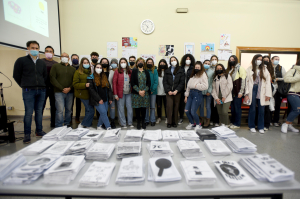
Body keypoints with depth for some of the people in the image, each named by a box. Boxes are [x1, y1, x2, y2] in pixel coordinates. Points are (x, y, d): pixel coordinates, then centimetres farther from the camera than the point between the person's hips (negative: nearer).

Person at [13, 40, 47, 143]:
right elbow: (16, 76, 3)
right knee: (28, 113, -3)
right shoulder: (21, 60, 3)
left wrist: (42, 86, 9)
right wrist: (25, 86, 3)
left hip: (41, 91, 4)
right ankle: (27, 134, 8)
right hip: (28, 91, -3)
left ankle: (39, 131, 19)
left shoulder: (42, 62, 15)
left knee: (39, 112, 9)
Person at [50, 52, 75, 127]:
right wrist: (62, 88, -10)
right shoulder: (55, 66, 7)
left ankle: (67, 125, 19)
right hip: (59, 92, -3)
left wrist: (69, 88, -10)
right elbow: (52, 78, -2)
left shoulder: (72, 68, 15)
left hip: (70, 92, 3)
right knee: (60, 110, -8)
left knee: (69, 110, 7)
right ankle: (59, 127, 2)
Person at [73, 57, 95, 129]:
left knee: (88, 110, 13)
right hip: (84, 94, -6)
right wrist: (85, 85, -22)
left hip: (90, 94, 6)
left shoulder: (90, 72, 14)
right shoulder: (78, 72, -3)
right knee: (91, 111, -8)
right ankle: (82, 125, 11)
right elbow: (75, 84, -9)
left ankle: (88, 125, 27)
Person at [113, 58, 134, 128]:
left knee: (130, 108, 5)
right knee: (121, 108, 3)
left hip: (129, 93, 3)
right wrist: (115, 94, -8)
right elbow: (114, 83, -3)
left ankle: (130, 123, 19)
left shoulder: (130, 71, 9)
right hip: (121, 93, -2)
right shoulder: (117, 71, 0)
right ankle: (123, 123, 15)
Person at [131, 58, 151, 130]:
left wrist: (144, 91, -8)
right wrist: (139, 91, -11)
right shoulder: (134, 71, 6)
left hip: (145, 93, 2)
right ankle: (138, 122, 15)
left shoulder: (146, 72, 12)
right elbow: (132, 83, -2)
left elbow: (149, 83, 6)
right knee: (137, 108, 2)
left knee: (144, 108, 4)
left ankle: (143, 122, 19)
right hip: (136, 93, -1)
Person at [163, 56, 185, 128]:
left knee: (176, 107, 2)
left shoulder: (181, 70, 8)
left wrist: (176, 90, -10)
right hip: (169, 92, 1)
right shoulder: (167, 71, 13)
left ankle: (175, 122, 12)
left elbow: (182, 82, 1)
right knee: (169, 106, -7)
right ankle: (169, 122, 2)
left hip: (177, 92, 0)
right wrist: (168, 90, -7)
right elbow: (165, 81, 6)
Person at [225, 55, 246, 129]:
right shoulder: (229, 69, 16)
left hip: (237, 92, -6)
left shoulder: (240, 68, -4)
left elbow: (243, 80, -11)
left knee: (237, 108, 0)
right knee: (232, 108, 11)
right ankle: (233, 122, 21)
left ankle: (237, 124, 9)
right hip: (231, 92, 6)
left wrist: (240, 92, -15)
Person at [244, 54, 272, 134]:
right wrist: (246, 94, -8)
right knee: (252, 109, 4)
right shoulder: (249, 69, 3)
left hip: (261, 91, 2)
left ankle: (261, 127, 17)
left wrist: (268, 94, -4)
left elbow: (268, 82, 4)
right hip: (252, 90, -2)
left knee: (261, 110, 5)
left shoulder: (264, 69, 9)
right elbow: (247, 81, -2)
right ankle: (252, 126, 17)